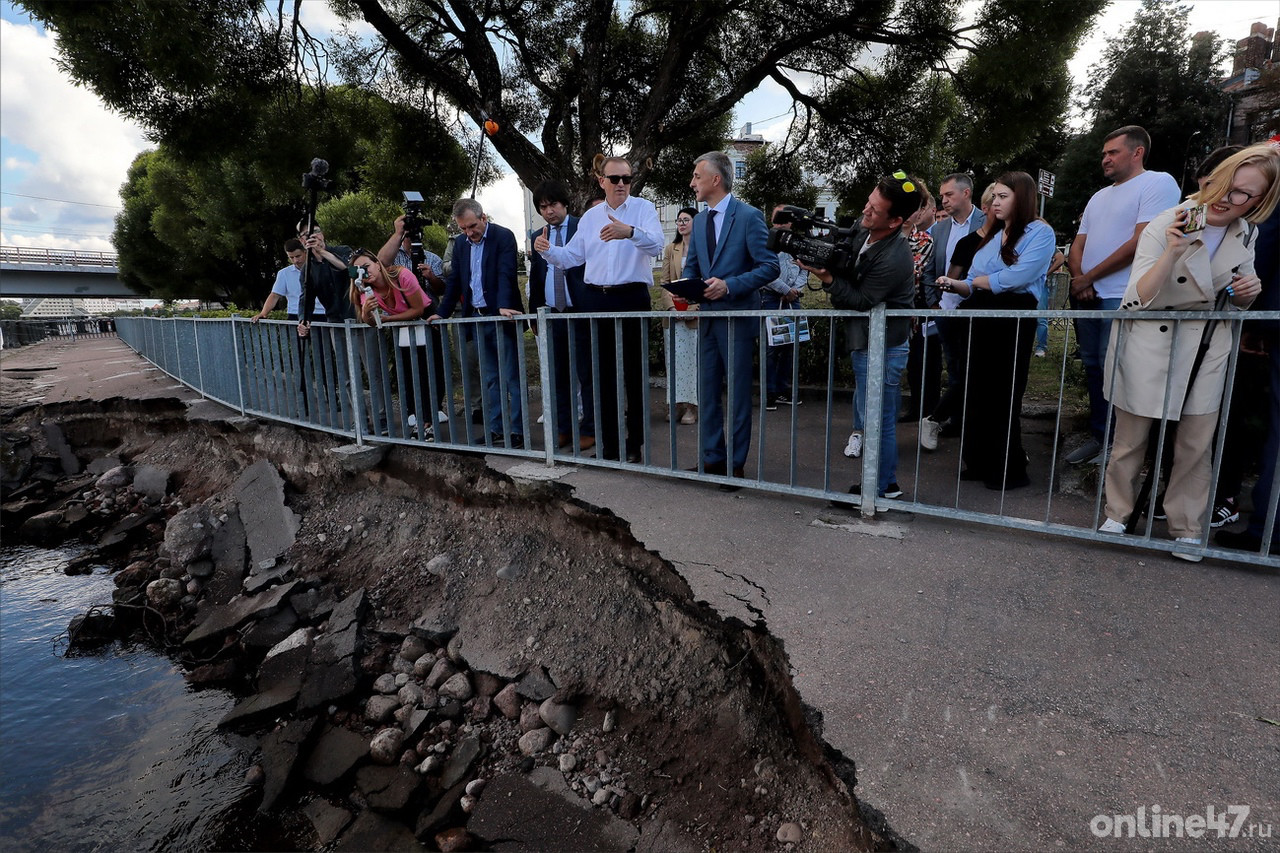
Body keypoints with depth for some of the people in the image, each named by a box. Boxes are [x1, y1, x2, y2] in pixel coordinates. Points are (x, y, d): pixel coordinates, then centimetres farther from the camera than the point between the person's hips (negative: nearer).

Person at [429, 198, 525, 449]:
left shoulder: (504, 236, -7)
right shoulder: (460, 242, 12)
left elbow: (506, 274, -19)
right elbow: (454, 279, 16)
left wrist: (504, 306, -33)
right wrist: (442, 313, 11)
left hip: (501, 316, -6)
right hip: (477, 318, 6)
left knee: (512, 378, -3)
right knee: (491, 379, 10)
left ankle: (518, 432, 2)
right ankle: (496, 430, 17)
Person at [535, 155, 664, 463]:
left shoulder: (643, 208, 0)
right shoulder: (590, 217, 13)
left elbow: (656, 244, -18)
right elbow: (571, 256, 13)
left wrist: (630, 232, -37)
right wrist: (548, 251, -6)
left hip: (632, 297, -4)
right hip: (597, 299, 4)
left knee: (634, 372, 3)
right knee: (603, 372, 9)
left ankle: (635, 441, 14)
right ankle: (608, 443, 20)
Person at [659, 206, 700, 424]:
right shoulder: (671, 249, 14)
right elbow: (664, 283, 10)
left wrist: (694, 309, -14)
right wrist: (670, 307, -5)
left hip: (697, 312, -4)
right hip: (674, 312, 4)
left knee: (694, 358, -1)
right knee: (675, 359, 4)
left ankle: (692, 406, 4)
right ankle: (677, 404, 10)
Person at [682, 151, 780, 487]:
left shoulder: (749, 216, -7)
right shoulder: (699, 220, 14)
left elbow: (769, 267, -11)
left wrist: (729, 285, -21)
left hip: (737, 317, -7)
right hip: (706, 317, 7)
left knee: (738, 393, 1)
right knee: (707, 391, 10)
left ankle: (735, 462, 12)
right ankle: (713, 456, 22)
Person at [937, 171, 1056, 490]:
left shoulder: (1040, 231, -3)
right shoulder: (992, 235, 20)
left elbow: (1017, 276, -19)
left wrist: (977, 279, -4)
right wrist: (955, 284, -7)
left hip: (1013, 319, -7)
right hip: (981, 318, 7)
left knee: (1003, 396, 0)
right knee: (977, 392, 7)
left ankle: (1009, 472, 13)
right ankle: (980, 462, 17)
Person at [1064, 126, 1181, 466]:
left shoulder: (1159, 183, -5)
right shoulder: (1099, 196, 19)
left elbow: (1141, 242, -15)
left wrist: (1088, 278, -11)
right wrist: (1078, 278, -5)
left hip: (1121, 298, -7)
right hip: (1086, 296, 8)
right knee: (1093, 368, 11)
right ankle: (1098, 436, 21)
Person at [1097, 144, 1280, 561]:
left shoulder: (1246, 233, 4)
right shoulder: (1166, 226, -13)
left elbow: (1236, 300, 16)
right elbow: (1138, 300, -20)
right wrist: (1173, 252, -33)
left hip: (1207, 345, 5)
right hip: (1150, 343, -4)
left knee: (1197, 442, 7)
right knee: (1132, 436, 4)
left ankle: (1186, 527, 21)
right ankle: (1118, 514, 21)